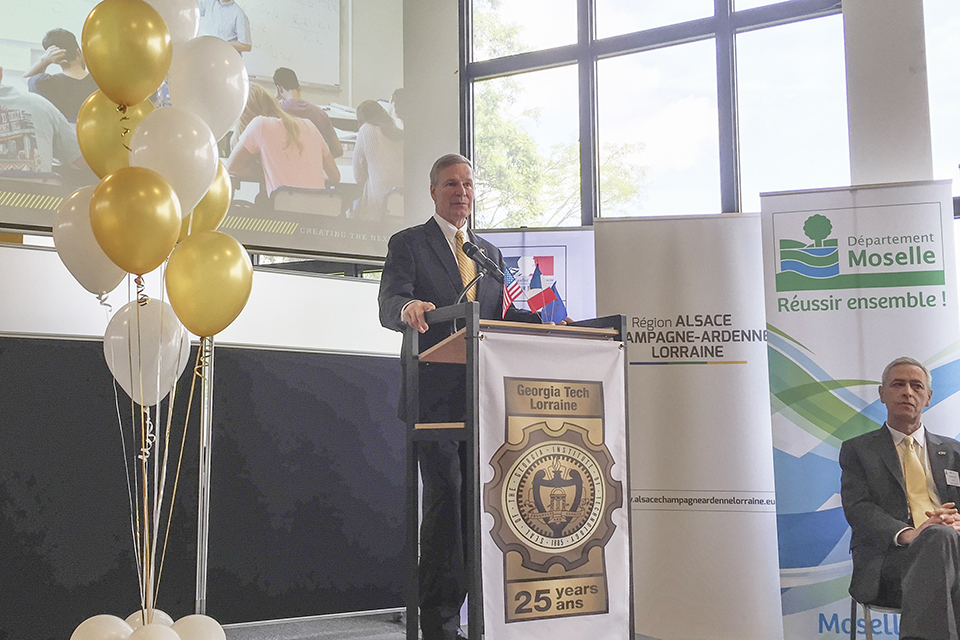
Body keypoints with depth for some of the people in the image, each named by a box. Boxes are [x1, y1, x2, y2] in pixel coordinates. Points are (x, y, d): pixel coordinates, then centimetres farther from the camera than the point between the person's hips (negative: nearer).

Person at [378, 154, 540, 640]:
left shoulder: (489, 252, 23)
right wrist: (407, 308, -32)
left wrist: (544, 320, 3)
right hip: (437, 395, -5)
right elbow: (388, 306, -8)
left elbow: (498, 318, 21)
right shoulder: (408, 244, 6)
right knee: (444, 500, -9)